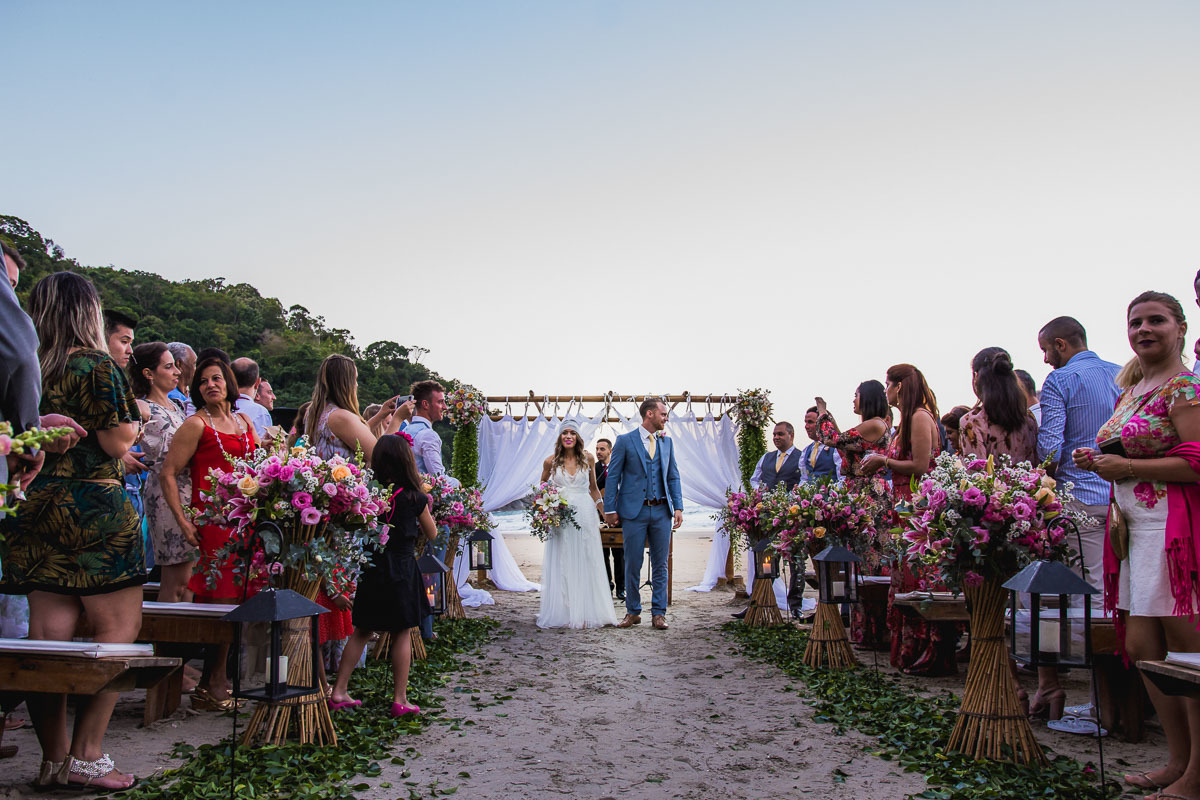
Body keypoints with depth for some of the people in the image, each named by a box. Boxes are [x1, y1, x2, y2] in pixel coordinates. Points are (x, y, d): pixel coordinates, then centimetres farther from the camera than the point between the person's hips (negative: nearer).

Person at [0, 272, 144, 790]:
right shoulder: (97, 366, -8)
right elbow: (118, 442, -10)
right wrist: (132, 425, 10)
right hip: (91, 504, -6)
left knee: (47, 632, 8)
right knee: (119, 627, 2)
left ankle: (54, 759, 15)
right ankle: (85, 757, 0)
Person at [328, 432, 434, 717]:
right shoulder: (414, 497, -8)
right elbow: (432, 534, 6)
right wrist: (426, 508, 22)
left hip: (371, 568, 4)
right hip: (402, 569, -4)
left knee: (362, 631, 15)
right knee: (403, 632, 6)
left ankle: (339, 691, 18)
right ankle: (399, 700, 9)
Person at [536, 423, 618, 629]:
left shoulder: (588, 458, 3)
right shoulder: (551, 461, 0)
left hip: (585, 514, 1)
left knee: (586, 563, 3)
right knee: (562, 565, 2)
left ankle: (586, 612, 9)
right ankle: (563, 614, 8)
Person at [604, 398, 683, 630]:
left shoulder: (666, 442, 11)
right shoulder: (625, 441, -1)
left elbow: (673, 476, 13)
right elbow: (613, 476, -1)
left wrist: (678, 507, 3)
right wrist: (610, 509, -6)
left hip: (662, 511, 4)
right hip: (634, 511, -3)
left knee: (660, 564, 6)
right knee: (633, 565, 4)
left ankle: (659, 613, 14)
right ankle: (633, 612, 16)